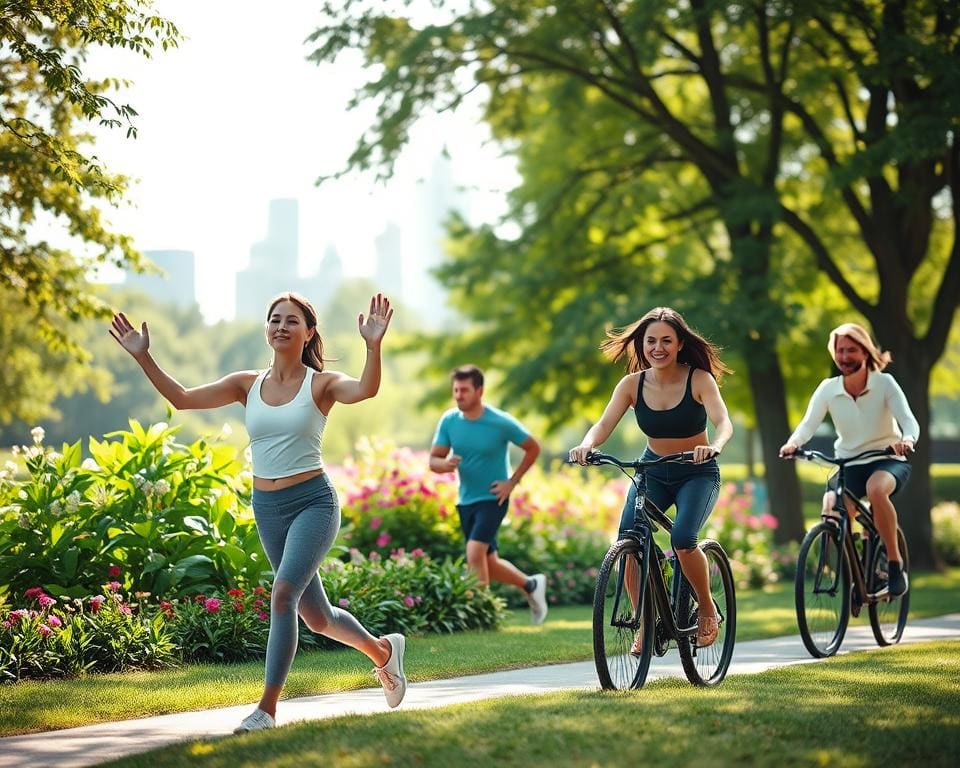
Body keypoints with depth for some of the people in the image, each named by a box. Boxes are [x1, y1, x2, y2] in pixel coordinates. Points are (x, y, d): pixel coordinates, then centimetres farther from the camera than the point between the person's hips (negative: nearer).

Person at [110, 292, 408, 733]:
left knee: (283, 593, -24)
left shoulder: (321, 384, -6)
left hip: (313, 502, -5)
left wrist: (373, 346, -44)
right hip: (267, 509, 5)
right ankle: (382, 650, 43)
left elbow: (365, 390, -28)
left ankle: (267, 708, -17)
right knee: (316, 617, 14)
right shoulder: (248, 385, 5)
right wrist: (143, 357, -12)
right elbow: (182, 399, -2)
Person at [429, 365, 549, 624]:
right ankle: (531, 585, 38)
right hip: (465, 501, 5)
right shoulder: (449, 421, -4)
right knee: (489, 565, 13)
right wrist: (445, 464, -25)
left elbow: (533, 448, -2)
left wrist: (512, 481, -8)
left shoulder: (501, 422, -15)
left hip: (492, 499, -5)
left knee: (475, 553, -23)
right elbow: (433, 460, -1)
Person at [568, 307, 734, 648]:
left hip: (697, 473, -3)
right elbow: (605, 423, -18)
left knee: (682, 538, -27)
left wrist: (715, 447, -51)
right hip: (653, 471, 3)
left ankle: (707, 608, 0)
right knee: (628, 539, -22)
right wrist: (586, 445, -40)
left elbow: (723, 421, -28)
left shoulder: (699, 379, -15)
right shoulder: (632, 384, -8)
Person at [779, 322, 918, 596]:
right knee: (831, 510, -24)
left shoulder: (884, 383, -9)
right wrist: (793, 442, -37)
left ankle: (895, 564, -22)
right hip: (848, 464, 3)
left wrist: (907, 440, -43)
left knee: (876, 489, -38)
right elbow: (809, 423, -14)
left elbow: (908, 420, -19)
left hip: (887, 461, -3)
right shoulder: (828, 389, -3)